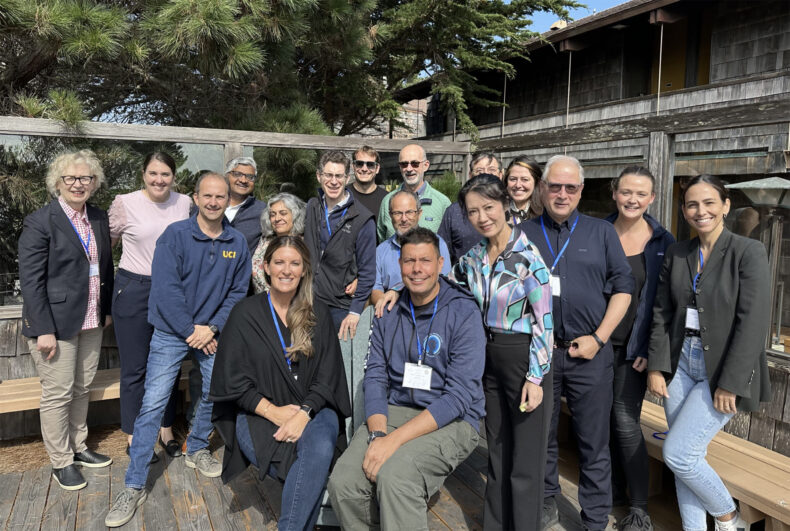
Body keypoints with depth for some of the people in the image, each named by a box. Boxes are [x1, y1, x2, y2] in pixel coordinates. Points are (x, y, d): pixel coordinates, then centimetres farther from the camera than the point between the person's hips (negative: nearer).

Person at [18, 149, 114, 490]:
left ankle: (78, 447, 34)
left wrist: (107, 309, 10)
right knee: (57, 394, 4)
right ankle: (61, 462, 19)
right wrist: (44, 330, -17)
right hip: (55, 322, -6)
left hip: (91, 322, 6)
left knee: (82, 389, 17)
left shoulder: (99, 219, 8)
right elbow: (30, 280, -14)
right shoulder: (40, 222, -11)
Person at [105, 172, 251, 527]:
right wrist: (191, 331, -16)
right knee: (152, 404, -6)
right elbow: (165, 288, -16)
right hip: (172, 332, -3)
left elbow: (238, 291, 3)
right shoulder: (175, 235, -11)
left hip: (213, 333, 4)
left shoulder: (237, 243, 0)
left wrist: (212, 328, -8)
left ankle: (197, 450, 39)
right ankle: (134, 487, 4)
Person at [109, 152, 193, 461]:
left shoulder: (184, 203, 1)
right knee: (135, 368, 7)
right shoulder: (125, 203, -7)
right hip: (134, 290, -3)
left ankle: (166, 431, 31)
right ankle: (133, 438, 24)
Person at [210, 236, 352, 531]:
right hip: (258, 414, -2)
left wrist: (304, 413, -14)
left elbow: (327, 377, 4)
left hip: (312, 410, 2)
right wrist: (274, 412, -11)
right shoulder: (246, 314, 3)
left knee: (320, 448, -32)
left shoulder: (317, 315, 8)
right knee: (313, 464, -29)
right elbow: (234, 381, 1)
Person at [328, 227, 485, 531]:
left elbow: (459, 397, -14)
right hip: (394, 412, 4)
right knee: (342, 482, -20)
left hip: (450, 422, -4)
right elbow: (376, 377, 5)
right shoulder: (388, 314, 8)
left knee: (394, 475, -32)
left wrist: (395, 439, -21)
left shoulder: (464, 313, -8)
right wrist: (377, 434, -15)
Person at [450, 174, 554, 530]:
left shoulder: (527, 255, -16)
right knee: (497, 456, 20)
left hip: (525, 359, -6)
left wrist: (535, 378, -16)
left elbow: (544, 322, -15)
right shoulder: (473, 257, 2)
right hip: (490, 359, 6)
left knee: (525, 464, 6)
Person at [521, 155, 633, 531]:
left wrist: (598, 338, -6)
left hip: (589, 353, 0)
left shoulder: (601, 232, 7)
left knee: (594, 444, 6)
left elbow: (623, 286, 4)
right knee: (541, 435, 14)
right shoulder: (523, 234, 7)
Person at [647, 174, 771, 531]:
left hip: (722, 368, -5)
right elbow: (662, 313, 7)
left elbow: (754, 322, -15)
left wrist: (730, 383, -16)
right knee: (689, 458, 9)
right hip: (680, 362, 5)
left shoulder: (748, 252, -10)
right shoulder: (676, 254, 5)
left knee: (677, 453, -6)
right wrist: (656, 367, 1)